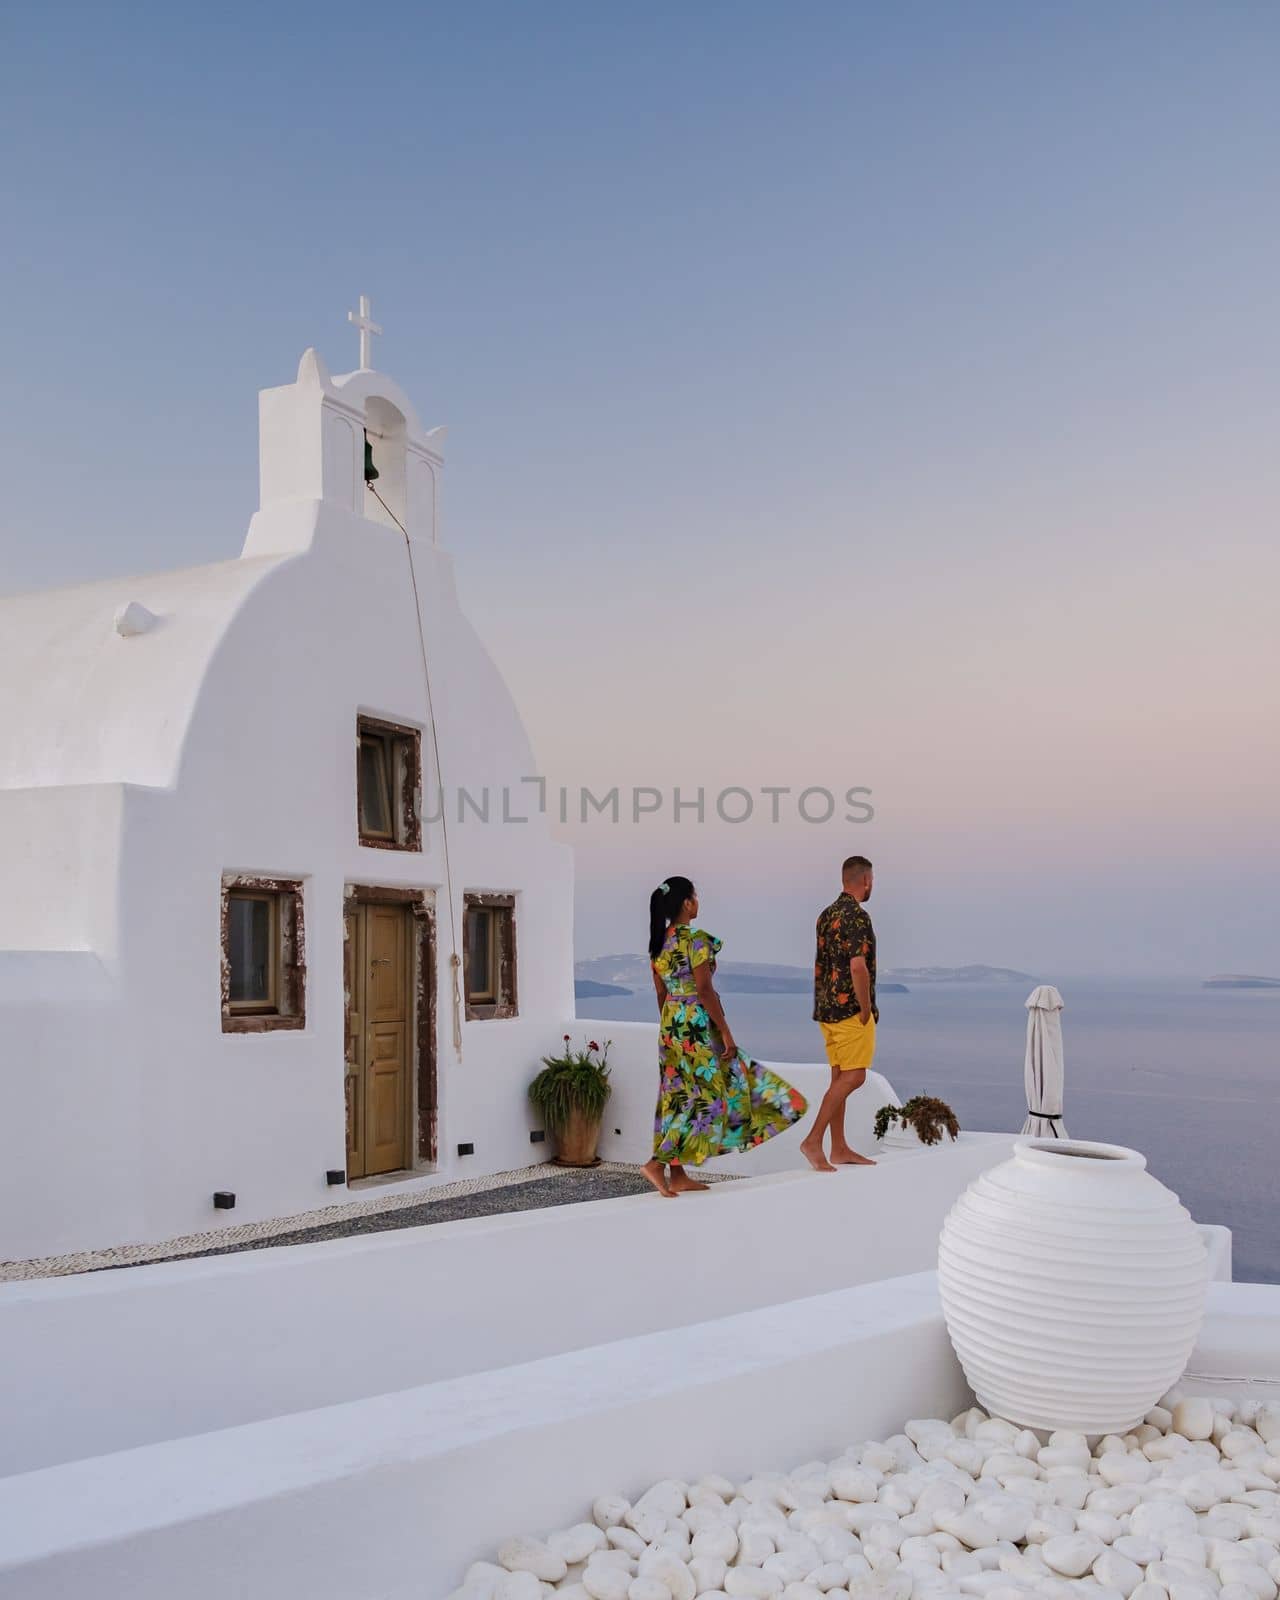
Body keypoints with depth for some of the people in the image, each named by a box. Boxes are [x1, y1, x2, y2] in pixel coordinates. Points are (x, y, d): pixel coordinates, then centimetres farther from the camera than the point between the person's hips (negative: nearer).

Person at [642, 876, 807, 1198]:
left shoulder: (658, 943, 7)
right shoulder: (696, 939, -17)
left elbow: (661, 994, 13)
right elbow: (705, 991, -20)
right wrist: (726, 1032, -15)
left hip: (671, 1026, 8)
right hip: (698, 1027, -8)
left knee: (678, 1098, 11)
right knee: (705, 1097, -1)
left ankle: (678, 1175, 14)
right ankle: (658, 1162, -8)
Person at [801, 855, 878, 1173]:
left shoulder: (827, 914, 13)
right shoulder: (857, 916, -15)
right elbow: (858, 967, -24)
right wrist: (866, 1010, -14)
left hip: (827, 1007, 9)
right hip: (850, 1009, -9)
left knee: (840, 1077, 11)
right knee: (853, 1077, -7)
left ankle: (839, 1149, 15)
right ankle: (813, 1140, -10)